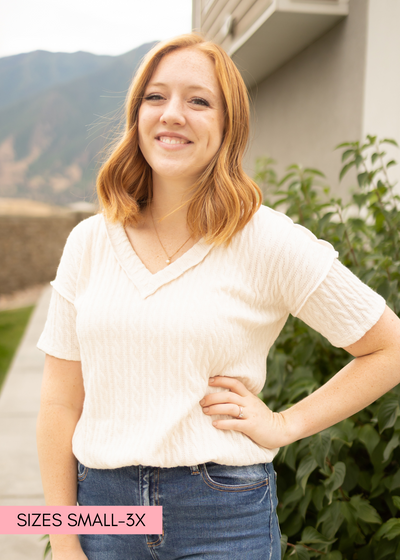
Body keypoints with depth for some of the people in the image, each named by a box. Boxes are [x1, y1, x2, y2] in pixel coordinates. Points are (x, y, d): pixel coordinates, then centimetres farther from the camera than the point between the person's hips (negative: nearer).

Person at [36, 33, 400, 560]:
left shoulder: (270, 242, -9)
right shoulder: (90, 241, 0)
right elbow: (61, 402, 3)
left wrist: (285, 424, -6)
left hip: (224, 516, -2)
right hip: (102, 500, 3)